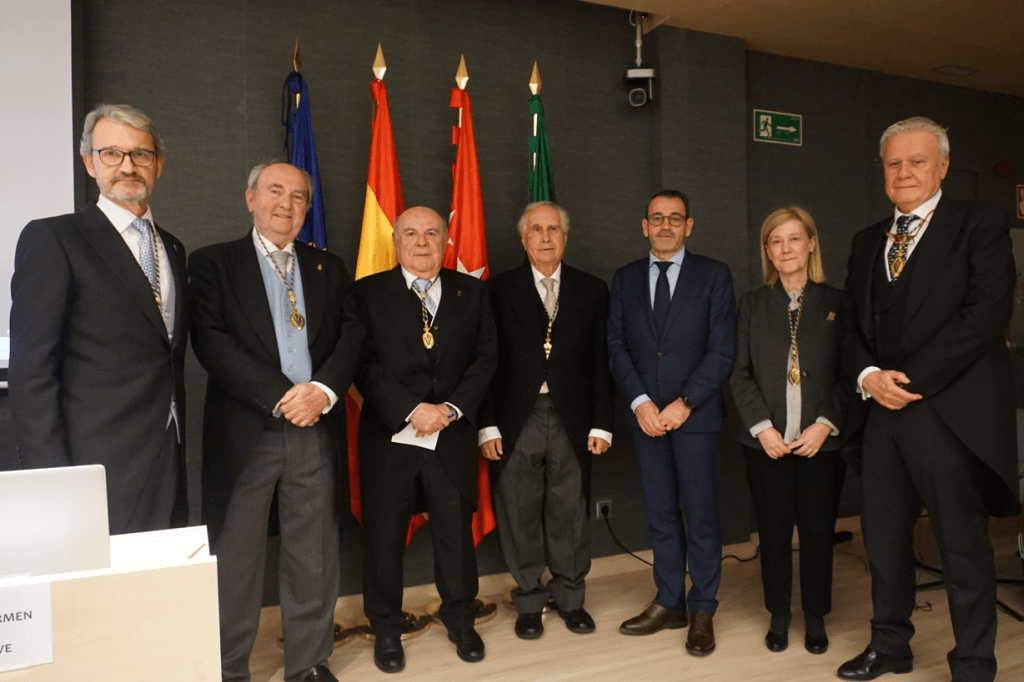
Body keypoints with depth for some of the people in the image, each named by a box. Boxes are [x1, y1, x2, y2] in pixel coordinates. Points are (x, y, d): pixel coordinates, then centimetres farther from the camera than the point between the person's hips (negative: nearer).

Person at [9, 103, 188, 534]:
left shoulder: (172, 248, 15)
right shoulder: (51, 239, -4)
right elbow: (30, 372, -9)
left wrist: (180, 449, 14)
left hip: (168, 474, 6)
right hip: (99, 476, -5)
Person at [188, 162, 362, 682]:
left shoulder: (330, 268, 14)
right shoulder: (213, 263, 3)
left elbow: (351, 336, 5)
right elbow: (212, 342, -9)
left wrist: (323, 390, -13)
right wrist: (281, 397, -15)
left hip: (315, 430, 3)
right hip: (244, 432, -2)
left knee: (314, 557, 9)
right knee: (234, 557, 7)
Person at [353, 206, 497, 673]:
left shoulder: (471, 292, 7)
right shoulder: (369, 293, 0)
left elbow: (485, 358, 3)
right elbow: (366, 364, -8)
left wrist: (450, 408, -10)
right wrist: (413, 410, -17)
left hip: (453, 439, 2)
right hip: (389, 438, -1)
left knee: (457, 531, 11)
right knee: (384, 536, 9)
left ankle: (459, 619, 33)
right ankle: (386, 629, 30)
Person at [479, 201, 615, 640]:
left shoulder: (592, 291, 8)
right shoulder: (500, 290, 3)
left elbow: (601, 361, 6)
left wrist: (601, 423, 0)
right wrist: (487, 425, -6)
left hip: (572, 421, 1)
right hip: (516, 420, -1)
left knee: (570, 513, 10)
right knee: (520, 516, 8)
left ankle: (570, 598, 29)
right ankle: (529, 602, 26)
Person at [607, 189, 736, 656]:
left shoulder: (714, 276, 1)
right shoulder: (625, 279, 10)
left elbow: (722, 350, -5)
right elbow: (617, 346, 5)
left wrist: (684, 404, -12)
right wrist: (640, 401, -8)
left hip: (695, 414, -3)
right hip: (645, 414, 3)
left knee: (700, 515, 3)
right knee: (661, 514, 11)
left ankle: (702, 611, 18)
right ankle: (669, 603, 24)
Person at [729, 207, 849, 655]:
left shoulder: (837, 302, 4)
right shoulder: (753, 304, 7)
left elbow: (848, 373, 1)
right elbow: (740, 373, 3)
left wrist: (825, 424, -10)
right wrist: (762, 427, -8)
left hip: (821, 441, 0)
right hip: (767, 442, 1)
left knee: (817, 529, 7)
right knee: (773, 530, 7)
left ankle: (815, 618, 26)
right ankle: (779, 615, 24)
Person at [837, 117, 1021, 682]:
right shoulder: (867, 242, 15)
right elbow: (850, 323, 13)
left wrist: (910, 380, -16)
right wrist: (869, 376, -6)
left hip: (951, 414, -5)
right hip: (884, 411, 6)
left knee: (964, 546, 6)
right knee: (883, 537, 13)